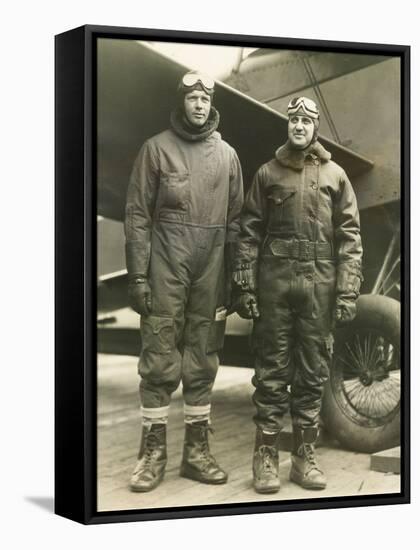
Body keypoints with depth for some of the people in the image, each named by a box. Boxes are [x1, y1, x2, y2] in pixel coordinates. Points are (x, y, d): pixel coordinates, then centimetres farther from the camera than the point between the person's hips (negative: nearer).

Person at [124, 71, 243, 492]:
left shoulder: (227, 154, 11)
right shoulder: (157, 148, 2)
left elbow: (234, 219, 11)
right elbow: (138, 215, -2)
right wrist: (138, 275, -9)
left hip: (212, 269, 3)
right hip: (167, 265, -3)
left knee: (202, 359, 8)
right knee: (160, 358, -2)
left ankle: (197, 450, 16)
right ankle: (153, 452, 6)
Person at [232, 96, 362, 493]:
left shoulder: (335, 175, 9)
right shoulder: (267, 173, 9)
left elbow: (349, 235, 4)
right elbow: (249, 233, 5)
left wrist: (348, 290, -5)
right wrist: (244, 285, -3)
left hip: (320, 284, 1)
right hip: (274, 281, -1)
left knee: (312, 372, 5)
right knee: (272, 371, 1)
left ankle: (304, 454, 14)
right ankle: (265, 454, 8)